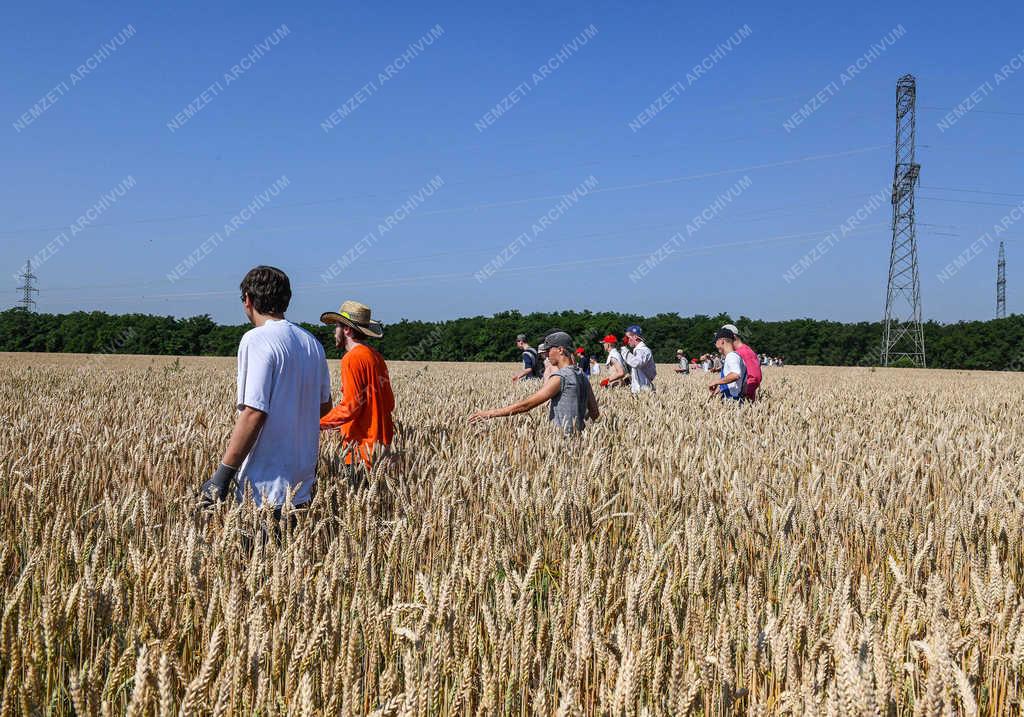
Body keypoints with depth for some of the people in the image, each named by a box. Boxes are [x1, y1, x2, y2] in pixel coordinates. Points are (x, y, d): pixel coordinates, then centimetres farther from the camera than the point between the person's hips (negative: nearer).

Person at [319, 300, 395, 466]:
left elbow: (351, 406, -18)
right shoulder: (376, 356, 13)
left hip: (364, 441, -8)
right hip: (382, 439, 8)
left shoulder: (353, 358, -12)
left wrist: (319, 425, -11)